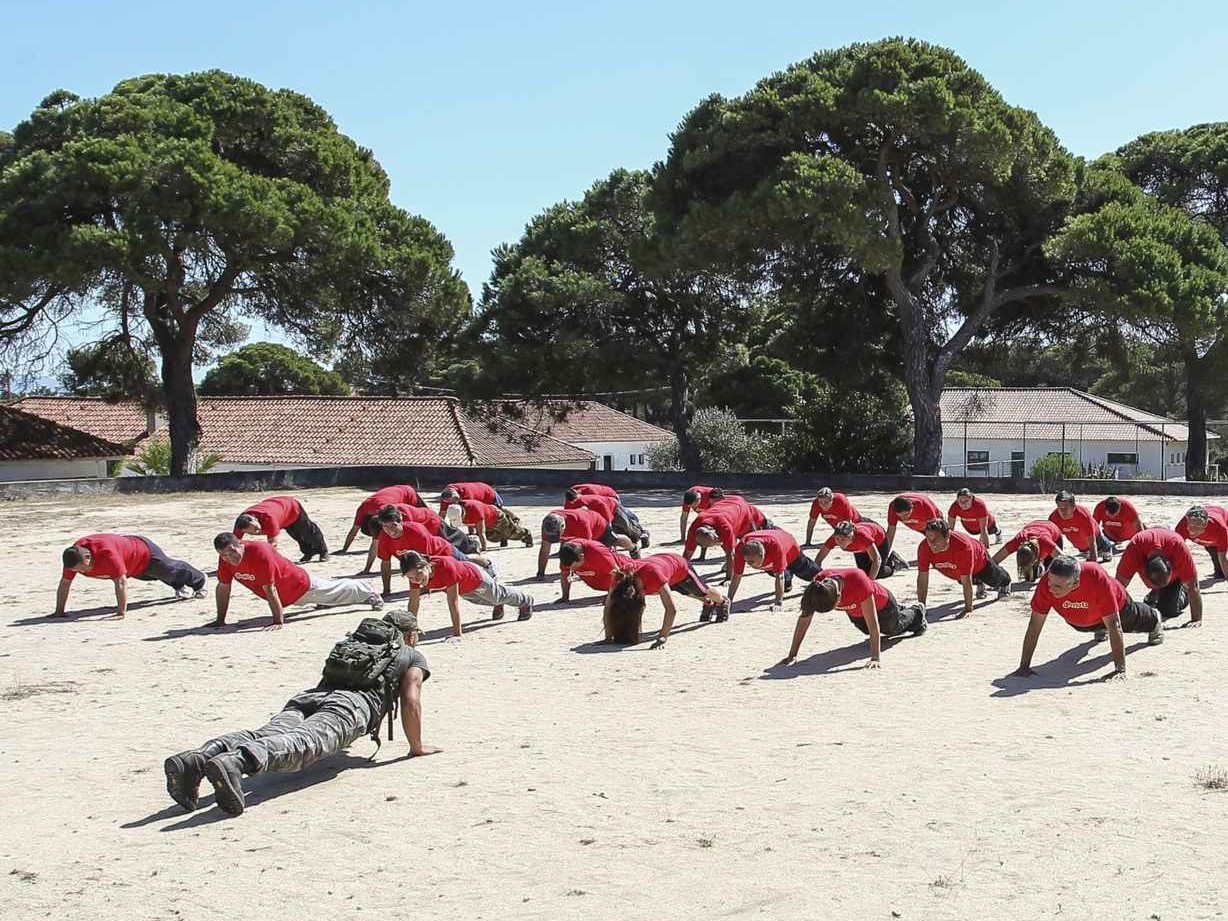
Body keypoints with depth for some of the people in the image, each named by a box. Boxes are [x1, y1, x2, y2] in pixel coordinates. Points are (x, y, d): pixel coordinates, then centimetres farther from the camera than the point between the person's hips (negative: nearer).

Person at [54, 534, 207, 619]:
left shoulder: (107, 553, -49)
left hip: (145, 552, -6)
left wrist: (121, 612, -45)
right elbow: (65, 583, -19)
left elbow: (121, 582, -47)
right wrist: (59, 611, -21)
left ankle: (199, 581, 54)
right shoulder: (74, 557, -28)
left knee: (172, 570, 24)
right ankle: (181, 586, 64)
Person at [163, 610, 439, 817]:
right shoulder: (413, 656, 28)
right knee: (304, 743, -30)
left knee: (266, 734, -19)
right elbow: (411, 700, 14)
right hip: (353, 703, -6)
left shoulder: (350, 641, 46)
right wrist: (417, 746, 25)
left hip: (309, 694, 6)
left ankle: (195, 759, -48)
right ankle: (235, 763, -61)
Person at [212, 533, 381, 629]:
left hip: (300, 584, -5)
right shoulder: (226, 559, -21)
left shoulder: (259, 553, -42)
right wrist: (220, 620, -11)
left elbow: (269, 590, -40)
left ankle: (367, 590, 45)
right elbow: (223, 587, -11)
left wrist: (278, 621, -37)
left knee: (336, 591, 20)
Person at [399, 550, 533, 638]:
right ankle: (498, 606, 69)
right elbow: (413, 603, -24)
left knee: (499, 595, 26)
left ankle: (526, 601, 57)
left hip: (476, 578, -5)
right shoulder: (415, 574, -33)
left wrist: (457, 633, -47)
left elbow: (453, 602, -48)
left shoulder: (446, 566, -50)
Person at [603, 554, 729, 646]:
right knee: (690, 592, 34)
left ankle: (723, 602, 60)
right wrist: (609, 637, -37)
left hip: (680, 566, -4)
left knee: (702, 591, 27)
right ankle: (708, 604, 66)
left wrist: (662, 638, -57)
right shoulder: (620, 579, -39)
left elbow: (671, 609, -54)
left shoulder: (653, 575, -52)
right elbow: (608, 607, -30)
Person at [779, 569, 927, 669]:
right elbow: (804, 619, -30)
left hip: (881, 605, -4)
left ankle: (916, 612, 58)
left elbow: (872, 624, -46)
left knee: (896, 627, 26)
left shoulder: (858, 581, -50)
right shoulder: (817, 586, -37)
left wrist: (875, 658, -49)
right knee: (866, 629, 34)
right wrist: (792, 655, -31)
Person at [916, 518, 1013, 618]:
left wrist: (968, 609, -43)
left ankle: (1005, 584, 64)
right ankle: (980, 585, 66)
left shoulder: (962, 546, -50)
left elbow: (966, 581, -46)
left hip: (979, 562, -2)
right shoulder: (924, 548, -40)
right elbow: (922, 579, -32)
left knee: (995, 580, 28)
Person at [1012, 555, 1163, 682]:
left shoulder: (1097, 578, -50)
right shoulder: (1047, 583, -42)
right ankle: (1100, 628, 70)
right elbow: (1034, 626, -35)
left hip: (1117, 606, -1)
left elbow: (1114, 626, -44)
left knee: (1133, 621, 32)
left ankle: (1154, 620, 66)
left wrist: (1120, 669, -44)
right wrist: (1024, 666, -35)